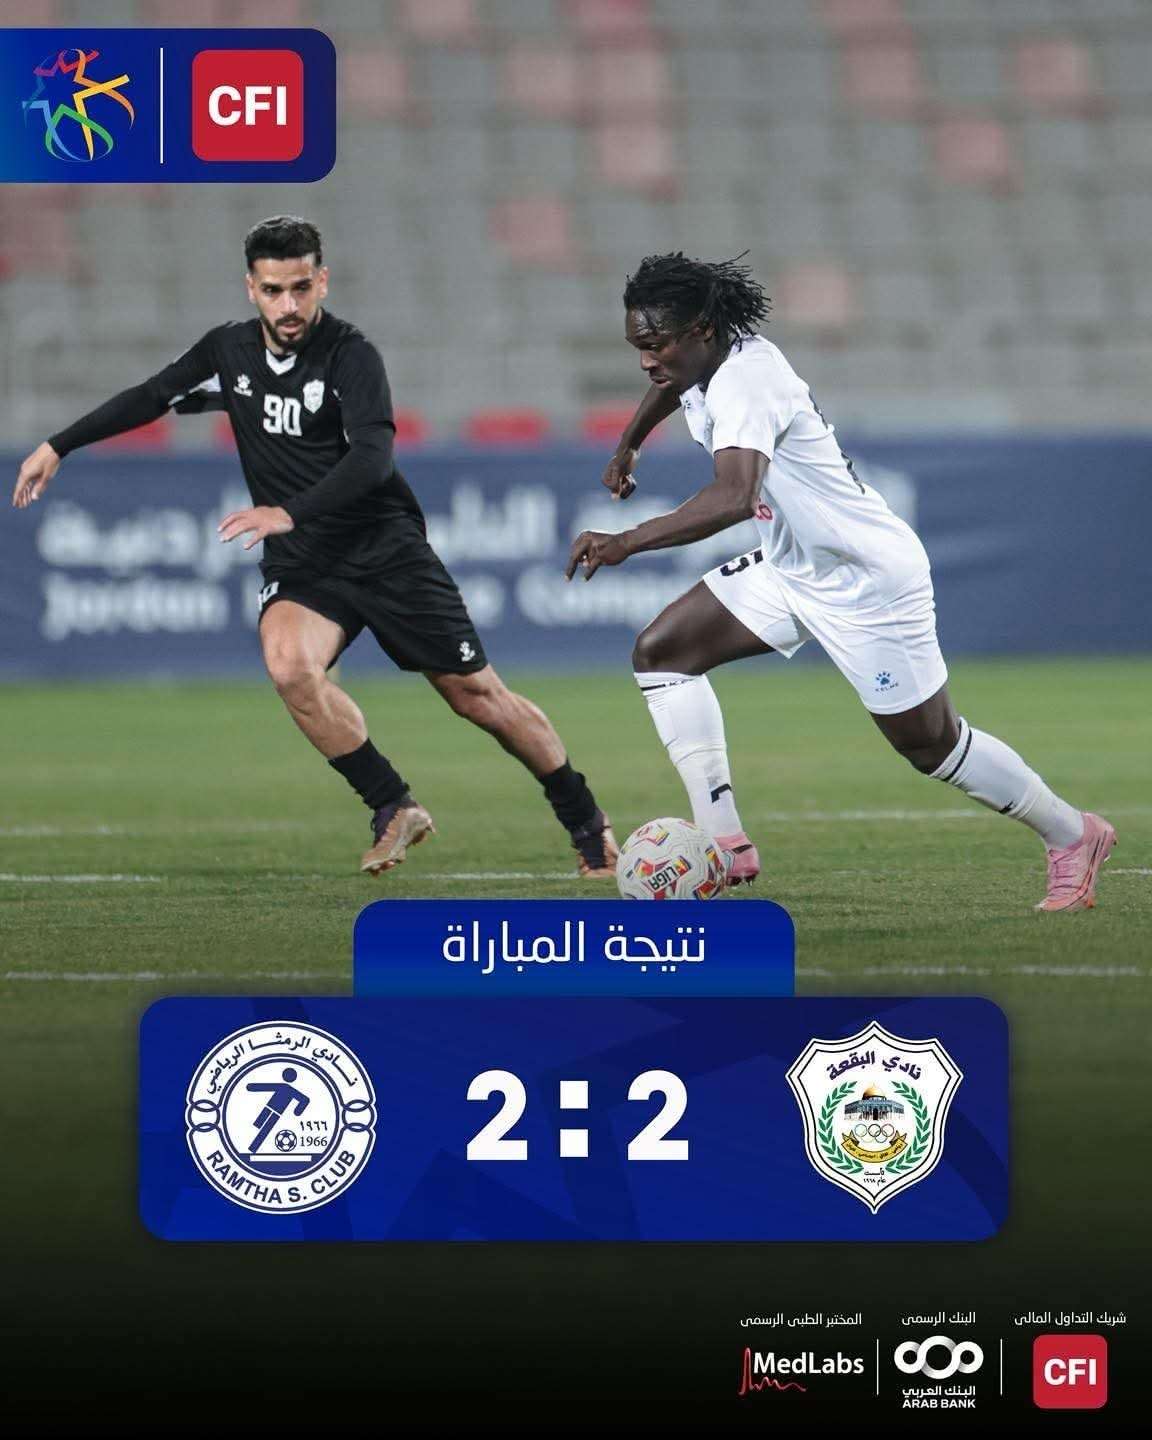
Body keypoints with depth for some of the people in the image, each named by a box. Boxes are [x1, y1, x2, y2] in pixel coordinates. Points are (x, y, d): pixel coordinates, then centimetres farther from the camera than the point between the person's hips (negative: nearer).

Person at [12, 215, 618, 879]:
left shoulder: (351, 355, -15)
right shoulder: (230, 351, 2)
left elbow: (374, 454, -29)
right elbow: (151, 397, 17)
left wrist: (290, 513, -41)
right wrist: (57, 447, 14)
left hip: (386, 549, -4)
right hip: (301, 568, 4)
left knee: (478, 695, -1)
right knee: (289, 662, -28)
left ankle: (587, 823, 19)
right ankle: (395, 810, -14)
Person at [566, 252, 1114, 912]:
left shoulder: (745, 382, -31)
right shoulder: (708, 363, -4)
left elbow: (732, 498, -48)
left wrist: (626, 543, -53)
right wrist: (627, 447, 34)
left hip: (869, 578, -9)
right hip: (792, 569, 9)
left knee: (929, 742, 3)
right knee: (661, 652, -3)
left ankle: (1074, 836, 25)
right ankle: (725, 843, -7)